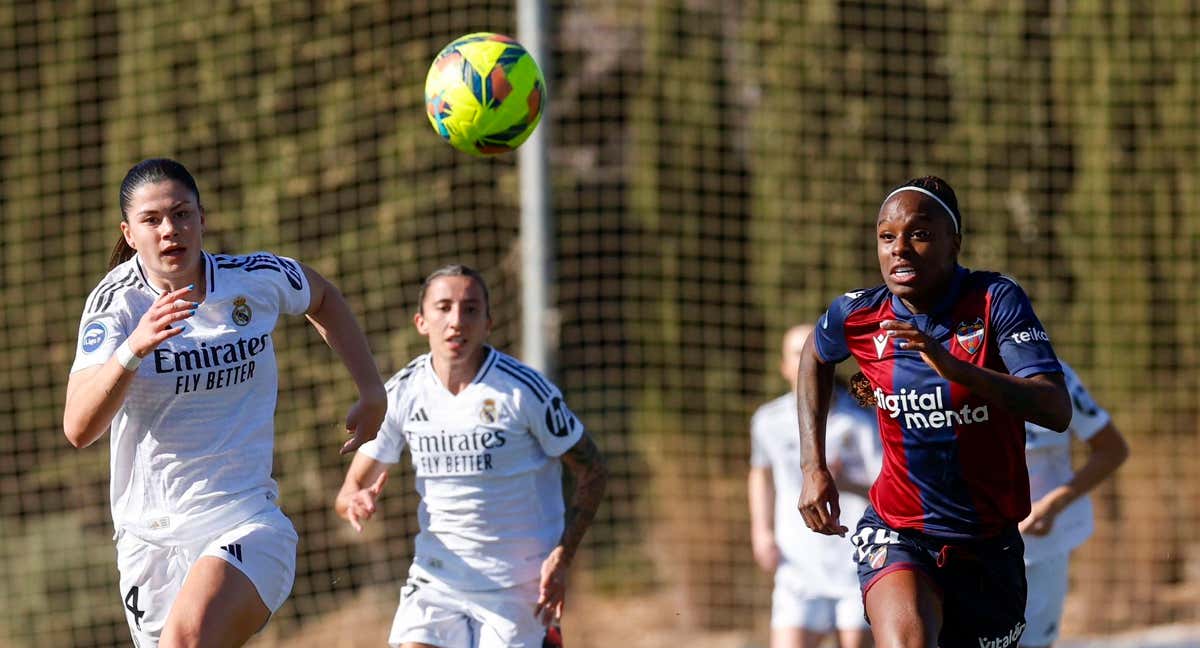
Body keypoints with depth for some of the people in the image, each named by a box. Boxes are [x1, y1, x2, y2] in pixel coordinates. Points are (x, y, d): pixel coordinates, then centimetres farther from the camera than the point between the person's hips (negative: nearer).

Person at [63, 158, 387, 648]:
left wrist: (372, 392, 19)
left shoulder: (257, 279, -2)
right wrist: (133, 349, -37)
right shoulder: (114, 303, -8)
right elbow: (78, 429, -22)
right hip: (150, 540, 1)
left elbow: (323, 298, 24)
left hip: (247, 527, -1)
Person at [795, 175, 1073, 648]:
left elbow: (1056, 410, -26)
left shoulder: (995, 300, -14)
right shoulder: (857, 316, -5)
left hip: (987, 544, 0)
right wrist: (813, 468, 14)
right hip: (896, 533, 0)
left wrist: (954, 368, -40)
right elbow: (815, 355, 22)